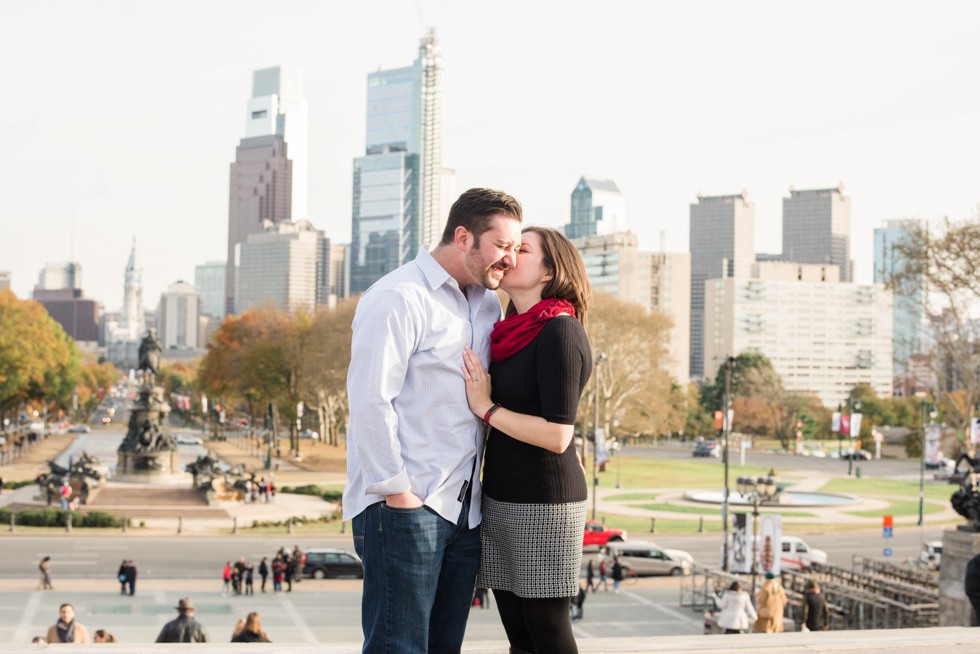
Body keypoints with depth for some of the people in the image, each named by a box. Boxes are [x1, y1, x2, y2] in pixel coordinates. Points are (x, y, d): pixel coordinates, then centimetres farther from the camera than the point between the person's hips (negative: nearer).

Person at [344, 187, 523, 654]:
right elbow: (369, 400, -16)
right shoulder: (398, 299, -10)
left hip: (464, 507, 8)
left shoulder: (486, 303, 16)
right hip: (403, 507, -8)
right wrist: (397, 491, -17)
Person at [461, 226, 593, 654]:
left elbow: (557, 435, -20)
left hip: (543, 503, -8)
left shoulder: (559, 332, -13)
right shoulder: (517, 333, 13)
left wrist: (487, 408, -13)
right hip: (502, 498, 8)